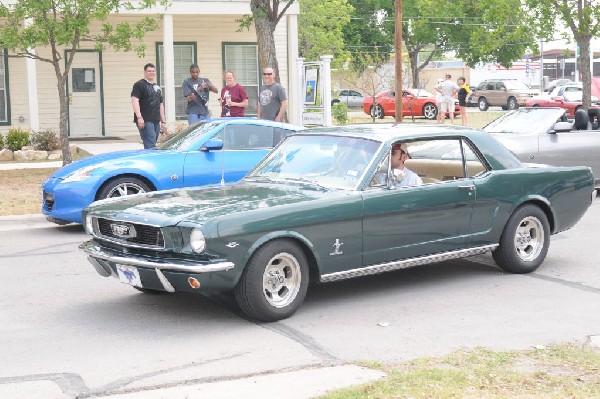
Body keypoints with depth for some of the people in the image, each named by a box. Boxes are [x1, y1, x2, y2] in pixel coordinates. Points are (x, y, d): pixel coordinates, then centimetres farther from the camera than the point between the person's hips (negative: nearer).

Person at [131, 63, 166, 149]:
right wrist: (139, 117, -22)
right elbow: (134, 101, -12)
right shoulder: (139, 85, -2)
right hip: (145, 121, -8)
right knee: (150, 146, -16)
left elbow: (161, 105, 26)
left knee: (152, 145, 6)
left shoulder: (157, 87, 23)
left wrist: (163, 121, 21)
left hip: (156, 122, 8)